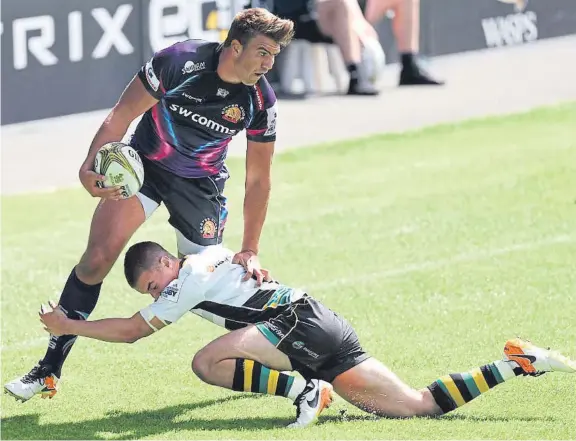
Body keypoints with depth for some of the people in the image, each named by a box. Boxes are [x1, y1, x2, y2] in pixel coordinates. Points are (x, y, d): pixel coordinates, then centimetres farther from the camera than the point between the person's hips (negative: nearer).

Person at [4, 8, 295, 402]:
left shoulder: (261, 101, -15)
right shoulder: (180, 61, -24)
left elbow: (258, 179, -5)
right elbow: (123, 115, -15)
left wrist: (251, 251, -6)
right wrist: (91, 166, -29)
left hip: (202, 184, 1)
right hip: (144, 164, -1)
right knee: (97, 258, -14)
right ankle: (49, 371, -7)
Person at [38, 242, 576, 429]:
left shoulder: (189, 280, -2)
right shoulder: (214, 255, 23)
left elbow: (132, 329, 2)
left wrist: (68, 326, 9)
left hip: (303, 325, -10)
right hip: (329, 337, 10)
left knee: (207, 362, -21)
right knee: (419, 405, 5)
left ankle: (306, 391, -20)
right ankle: (520, 363, 2)